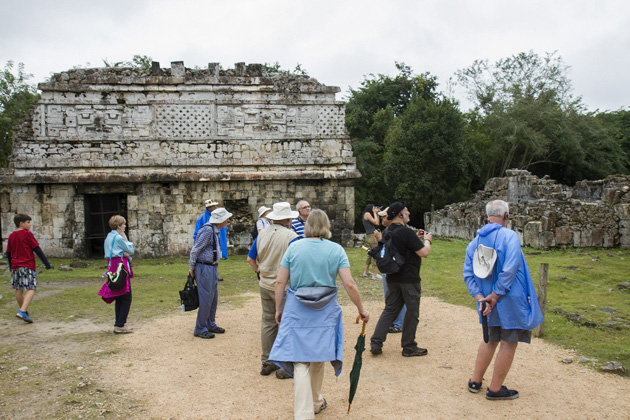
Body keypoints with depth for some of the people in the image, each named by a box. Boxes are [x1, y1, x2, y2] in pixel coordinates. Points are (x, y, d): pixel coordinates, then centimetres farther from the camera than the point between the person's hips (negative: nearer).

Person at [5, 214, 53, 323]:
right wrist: (47, 263, -6)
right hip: (28, 266, -7)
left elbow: (8, 253, 18)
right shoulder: (27, 234, -6)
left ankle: (22, 310, 28)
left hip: (15, 266, 7)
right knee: (31, 289, -9)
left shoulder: (11, 236, 12)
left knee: (19, 289, 15)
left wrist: (11, 267, 28)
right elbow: (37, 249, -7)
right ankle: (22, 311, -24)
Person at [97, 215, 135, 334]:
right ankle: (120, 325, -7)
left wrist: (123, 252, -5)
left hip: (112, 265, 10)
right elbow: (131, 250, -6)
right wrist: (125, 238, -2)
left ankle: (118, 324, 20)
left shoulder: (109, 237, 14)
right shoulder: (119, 238, -14)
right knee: (126, 298, -6)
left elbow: (113, 251, 13)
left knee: (119, 298, 15)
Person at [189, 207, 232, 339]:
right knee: (205, 299, -4)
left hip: (212, 268, 10)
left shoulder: (215, 231, 13)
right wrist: (191, 268, -10)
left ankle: (210, 325, 27)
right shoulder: (207, 230, -18)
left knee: (213, 297, 15)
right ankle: (200, 329, 6)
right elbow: (195, 250, -16)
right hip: (204, 268, -10)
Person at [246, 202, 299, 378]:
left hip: (265, 285, 6)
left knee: (267, 322, 15)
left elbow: (250, 259, 9)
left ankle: (266, 362, 25)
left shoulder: (262, 234, 3)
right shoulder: (291, 236, -16)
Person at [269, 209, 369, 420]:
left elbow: (280, 282, -2)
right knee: (318, 358, 20)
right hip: (324, 313, 1)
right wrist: (361, 309, 3)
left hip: (297, 311, -1)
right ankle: (315, 402, 38)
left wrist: (278, 309, 9)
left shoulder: (294, 247, -2)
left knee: (300, 363, 3)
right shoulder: (336, 250, -4)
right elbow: (349, 284, -9)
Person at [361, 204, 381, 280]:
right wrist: (375, 213, -2)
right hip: (371, 235, -10)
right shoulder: (367, 214, -7)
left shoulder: (369, 214, 20)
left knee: (370, 254, 16)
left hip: (369, 236, 10)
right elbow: (376, 223, -12)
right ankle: (375, 274, -10)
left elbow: (377, 223, 16)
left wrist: (377, 214, 13)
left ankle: (366, 272, 22)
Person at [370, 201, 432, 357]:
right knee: (412, 312, 6)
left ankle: (376, 343, 8)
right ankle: (409, 347, 16)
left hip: (392, 278, 8)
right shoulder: (406, 232, -19)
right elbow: (424, 253, -18)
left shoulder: (389, 232, 8)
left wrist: (416, 238, 17)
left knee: (390, 309, 13)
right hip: (409, 278, -8)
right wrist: (427, 240, 0)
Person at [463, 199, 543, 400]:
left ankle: (475, 381, 28)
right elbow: (509, 269, -24)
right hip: (510, 301, -6)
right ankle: (495, 389, 15)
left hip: (487, 301, 6)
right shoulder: (510, 236, -14)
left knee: (490, 339, 22)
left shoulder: (475, 241, 5)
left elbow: (468, 273, 1)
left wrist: (480, 297, -4)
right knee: (509, 343, 7)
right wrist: (496, 295, -18)